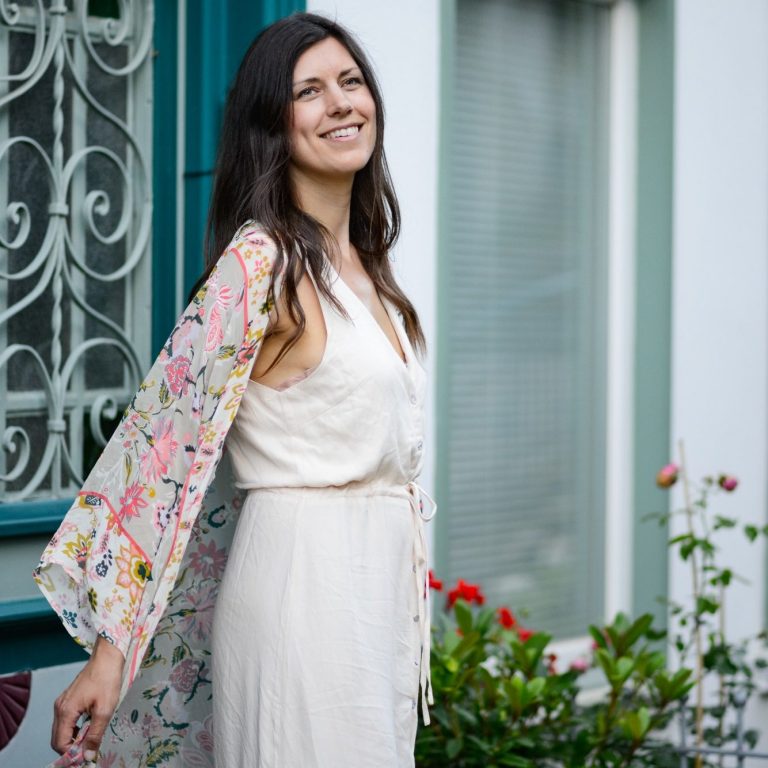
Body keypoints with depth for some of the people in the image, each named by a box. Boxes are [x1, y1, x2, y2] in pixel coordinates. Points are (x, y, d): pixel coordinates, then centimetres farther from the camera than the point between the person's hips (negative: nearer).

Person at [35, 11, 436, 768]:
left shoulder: (362, 265, 11)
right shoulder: (261, 261, -14)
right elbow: (167, 437, -17)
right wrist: (111, 648, -21)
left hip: (378, 586, 8)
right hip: (302, 583, -8)